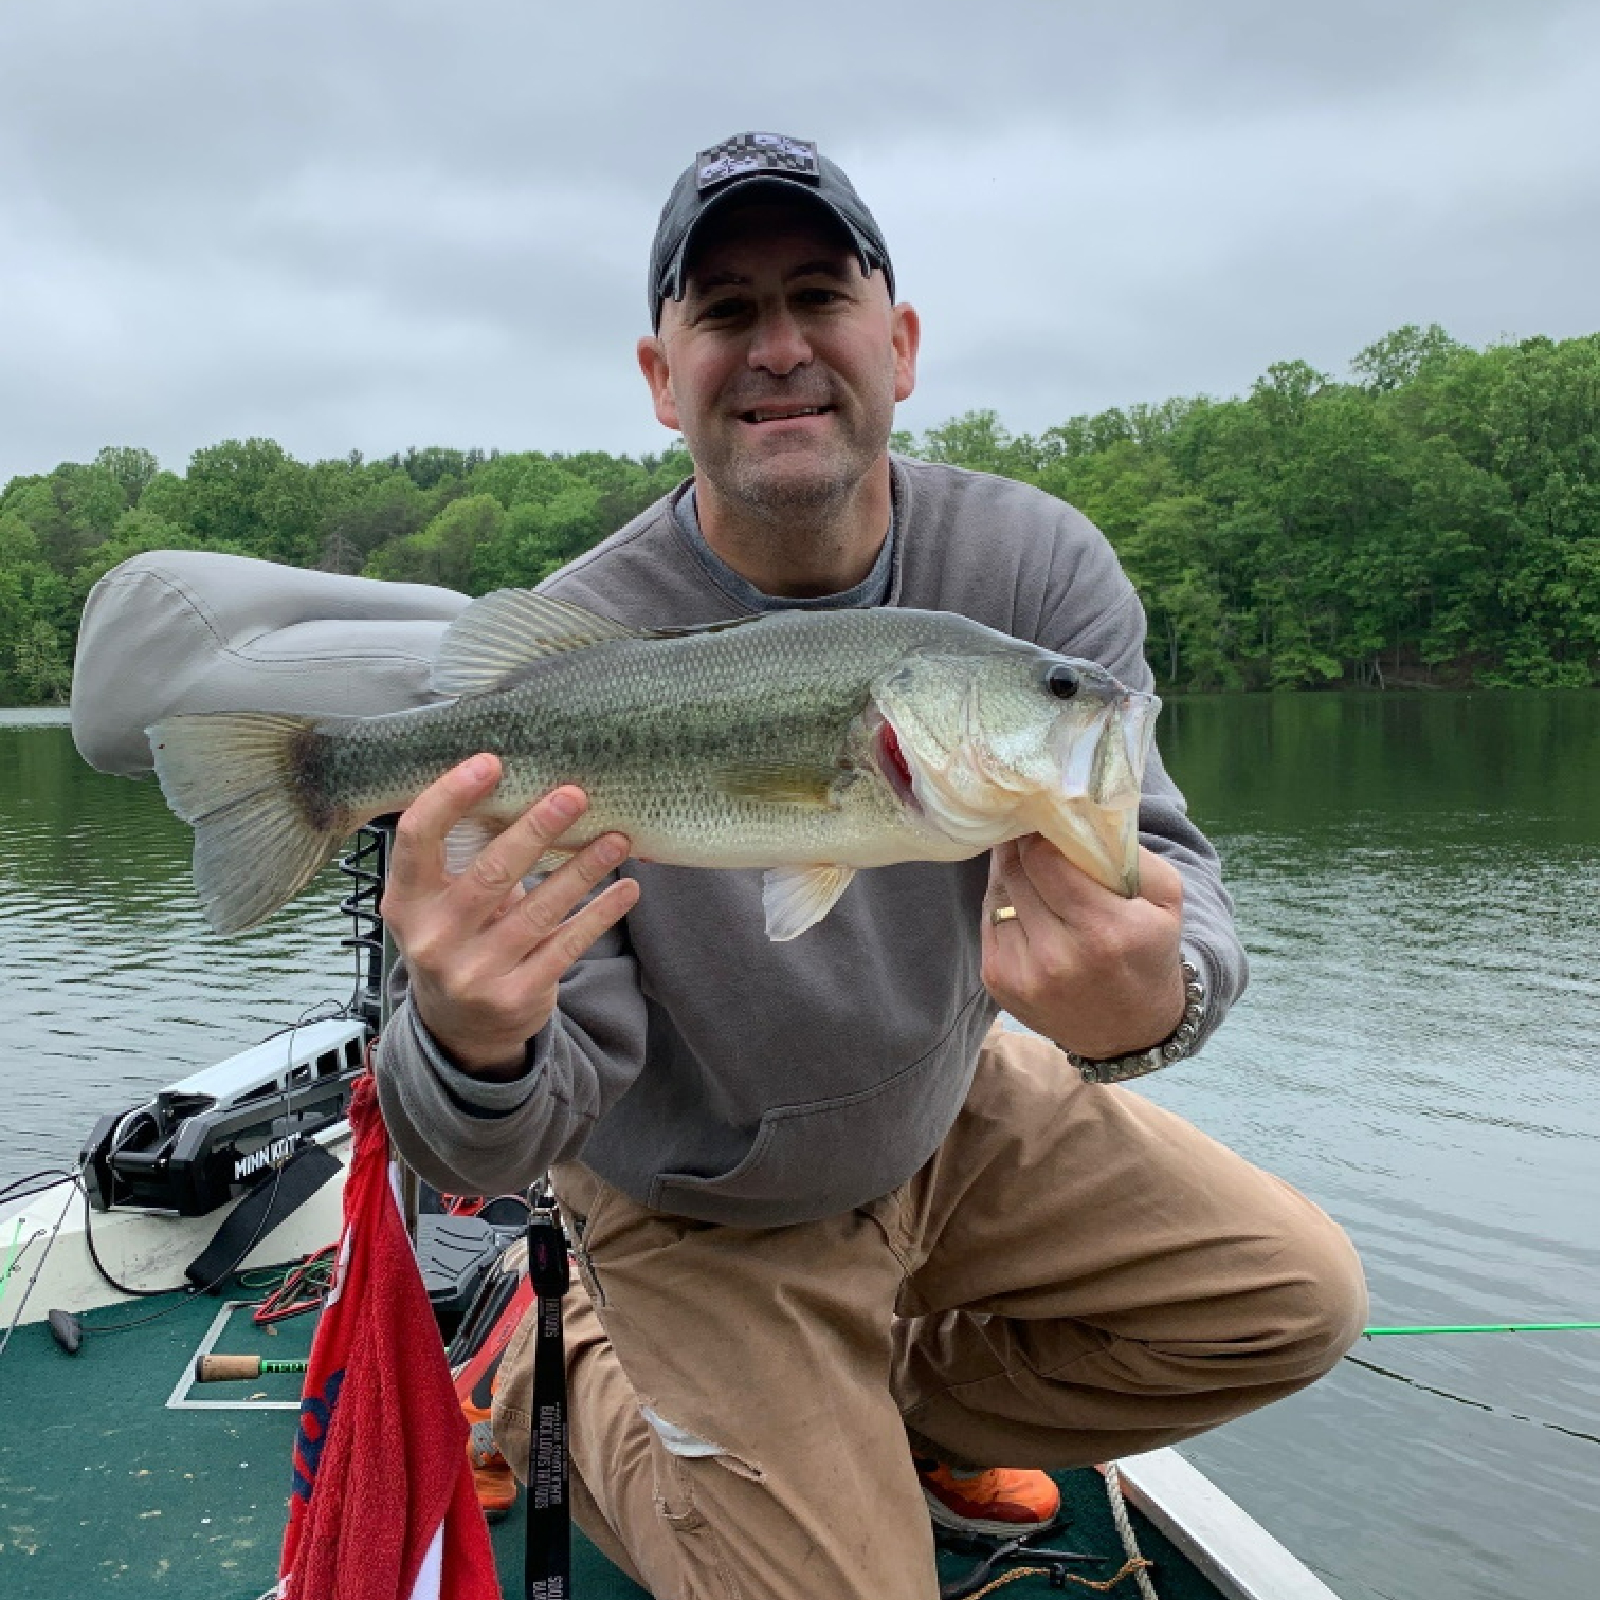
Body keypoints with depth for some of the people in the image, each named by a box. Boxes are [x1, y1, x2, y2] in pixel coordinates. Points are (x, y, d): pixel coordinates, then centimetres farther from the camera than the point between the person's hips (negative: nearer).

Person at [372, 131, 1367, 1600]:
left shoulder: (1040, 566, -16)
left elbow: (1159, 858, -23)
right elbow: (498, 1149, -23)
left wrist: (1153, 993, -48)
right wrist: (474, 1042, -48)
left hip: (955, 1117, 5)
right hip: (711, 1220, -4)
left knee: (1299, 1299, 7)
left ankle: (894, 1414, 23)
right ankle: (574, 1377, 22)